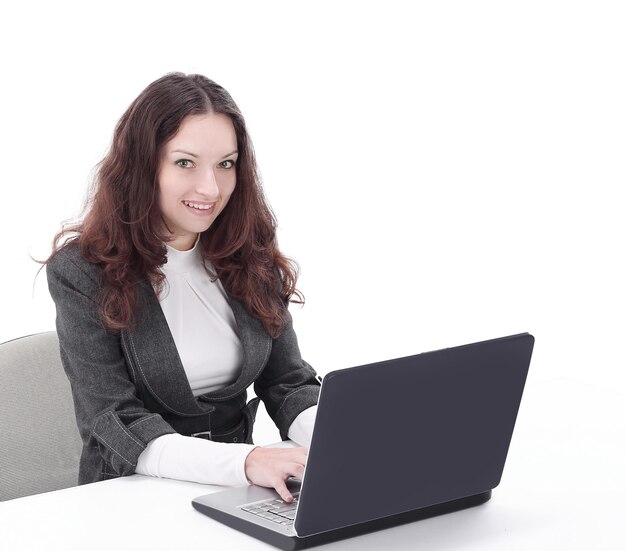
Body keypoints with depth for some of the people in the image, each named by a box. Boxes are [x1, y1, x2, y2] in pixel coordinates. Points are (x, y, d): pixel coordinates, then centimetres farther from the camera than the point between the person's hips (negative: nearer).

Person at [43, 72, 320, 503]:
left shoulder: (251, 258, 6)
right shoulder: (83, 272, -9)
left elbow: (289, 384, 6)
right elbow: (115, 422, -15)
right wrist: (245, 462, -31)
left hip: (239, 498, 5)